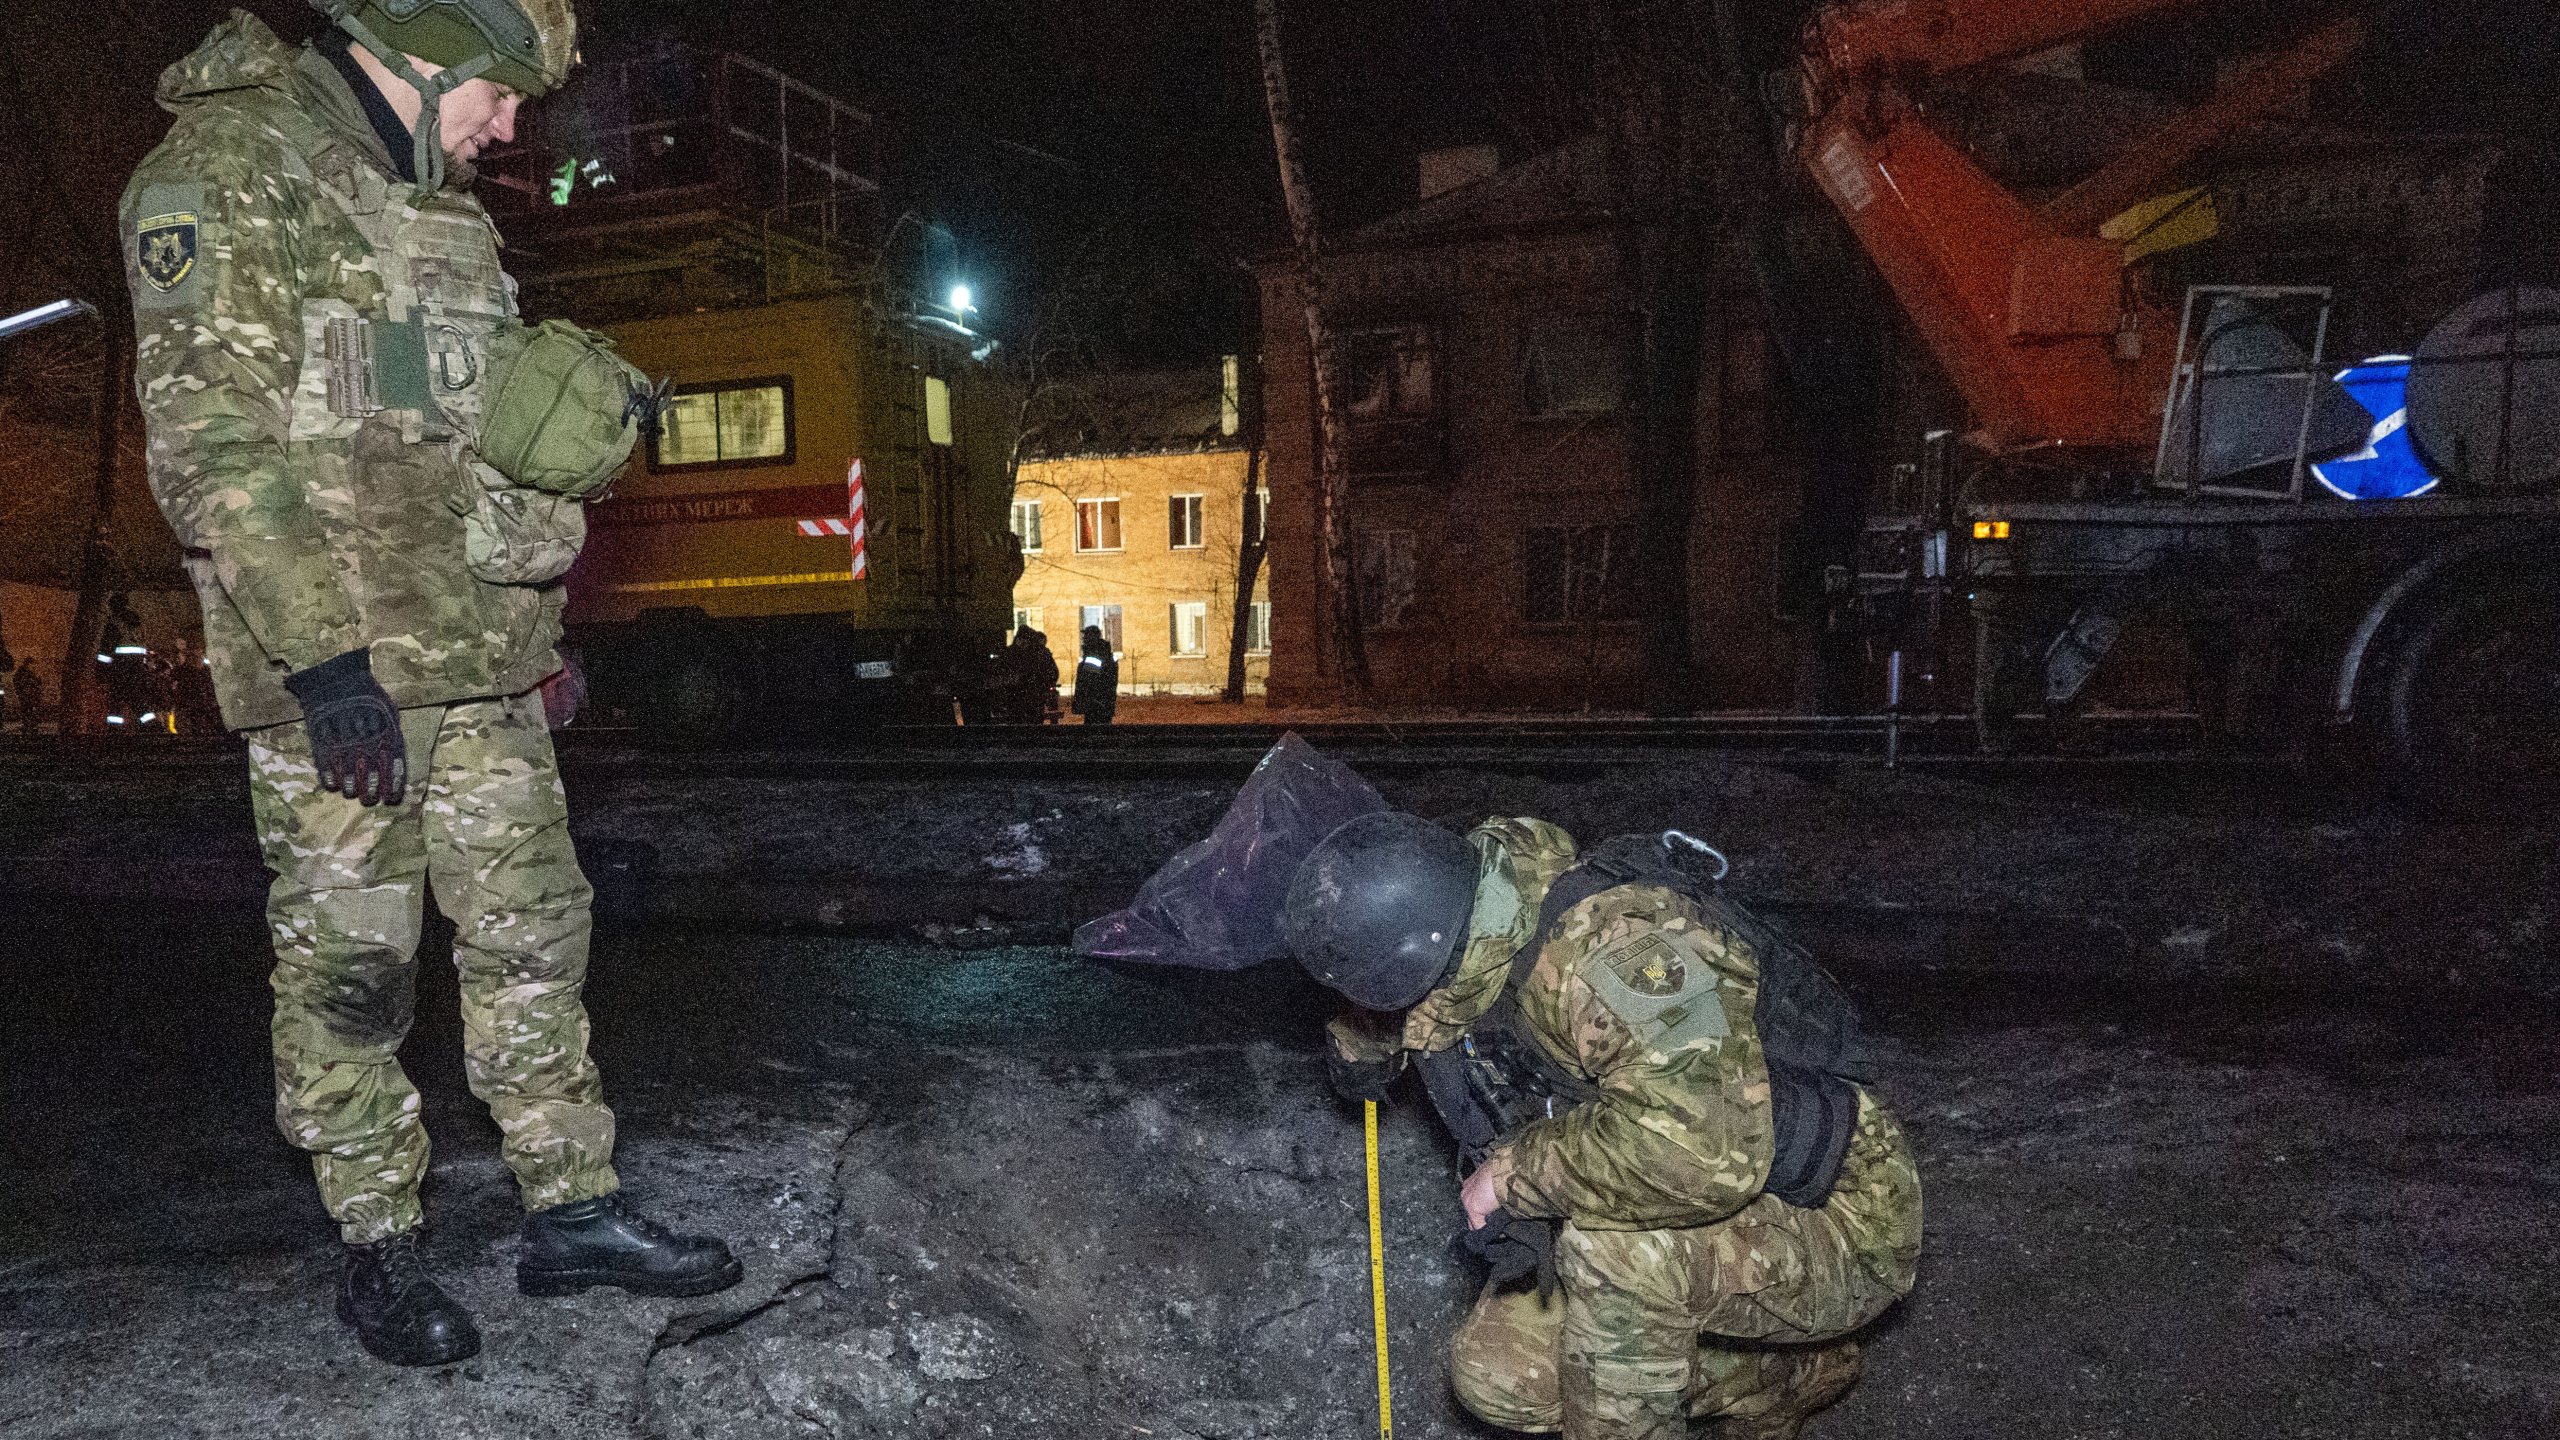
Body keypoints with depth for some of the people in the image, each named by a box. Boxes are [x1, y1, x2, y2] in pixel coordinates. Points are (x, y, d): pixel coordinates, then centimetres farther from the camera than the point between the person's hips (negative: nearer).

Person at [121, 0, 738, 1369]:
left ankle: (574, 1209, 19)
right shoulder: (226, 168, -8)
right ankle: (377, 1246, 17)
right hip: (331, 656, -8)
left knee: (530, 931, 9)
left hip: (477, 651, 8)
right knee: (346, 962, 3)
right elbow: (216, 439, -16)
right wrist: (321, 651, -22)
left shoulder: (433, 206, 18)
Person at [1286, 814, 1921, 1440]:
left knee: (1615, 1240, -35)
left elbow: (1701, 1151, -48)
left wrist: (1510, 1173, -34)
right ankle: (1780, 1378, 16)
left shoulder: (1613, 946, -34)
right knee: (1496, 1374, 1)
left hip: (1838, 1225, -9)